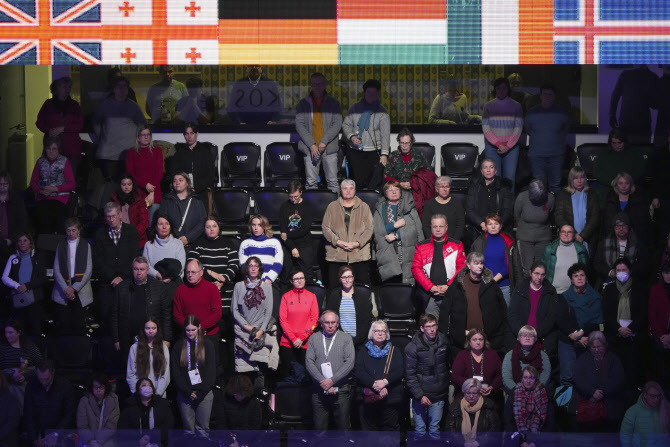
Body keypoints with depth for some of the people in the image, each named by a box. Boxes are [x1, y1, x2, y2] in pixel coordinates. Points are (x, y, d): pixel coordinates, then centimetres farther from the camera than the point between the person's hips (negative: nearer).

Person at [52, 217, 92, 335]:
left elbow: (88, 271, 1)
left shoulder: (86, 245, 5)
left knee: (79, 326, -3)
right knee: (64, 325, -4)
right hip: (63, 291, 1)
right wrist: (65, 288, -7)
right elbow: (56, 269, 5)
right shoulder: (61, 245, 10)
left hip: (80, 292, -1)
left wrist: (75, 288, -7)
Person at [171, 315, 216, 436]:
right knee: (188, 427, 2)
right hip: (185, 393, 1)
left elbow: (211, 371, 1)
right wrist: (187, 392, -8)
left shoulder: (207, 345, 5)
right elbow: (175, 372, 2)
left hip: (204, 393, -1)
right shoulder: (178, 346, 6)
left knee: (202, 427, -1)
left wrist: (200, 392, -8)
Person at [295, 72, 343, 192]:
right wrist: (311, 144, -9)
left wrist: (324, 142, -11)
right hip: (310, 148, 0)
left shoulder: (333, 103, 8)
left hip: (329, 147, 0)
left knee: (332, 181, -1)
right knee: (311, 182, -1)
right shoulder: (303, 103, 9)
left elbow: (337, 124, 0)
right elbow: (299, 125, 2)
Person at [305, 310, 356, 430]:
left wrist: (332, 380, -13)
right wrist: (322, 382, -11)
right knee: (319, 426, 3)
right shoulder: (314, 338, 9)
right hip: (319, 391, 1)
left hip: (341, 390, -1)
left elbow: (350, 362, -5)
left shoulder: (346, 338, 5)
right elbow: (309, 362, 0)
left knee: (343, 425, 1)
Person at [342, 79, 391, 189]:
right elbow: (346, 124, 12)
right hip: (355, 152, 2)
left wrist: (384, 154, -12)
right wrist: (351, 136, -9)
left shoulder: (382, 111, 3)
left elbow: (385, 134, -3)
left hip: (374, 153, -2)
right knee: (357, 181, -2)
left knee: (373, 183, -10)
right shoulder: (355, 108, 10)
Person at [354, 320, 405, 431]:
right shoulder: (363, 352, 12)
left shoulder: (394, 351, 13)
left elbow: (400, 371, -1)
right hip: (369, 397, 0)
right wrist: (374, 385, -16)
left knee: (390, 428, 0)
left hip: (390, 398, 0)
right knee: (370, 428, 2)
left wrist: (385, 381, -18)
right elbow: (358, 372, -3)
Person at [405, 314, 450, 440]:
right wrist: (420, 395, -15)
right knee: (420, 430, 4)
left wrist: (448, 386, 12)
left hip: (439, 395, 3)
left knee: (435, 429, 11)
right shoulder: (412, 348, -13)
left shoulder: (444, 343, 0)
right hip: (420, 395, -3)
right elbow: (410, 375, -10)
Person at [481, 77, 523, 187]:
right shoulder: (488, 106, 7)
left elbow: (518, 128, 2)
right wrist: (498, 144, -10)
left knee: (509, 177, -5)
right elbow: (485, 128, 0)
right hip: (492, 147, 0)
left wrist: (508, 146, -8)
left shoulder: (515, 106, 7)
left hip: (511, 146, 0)